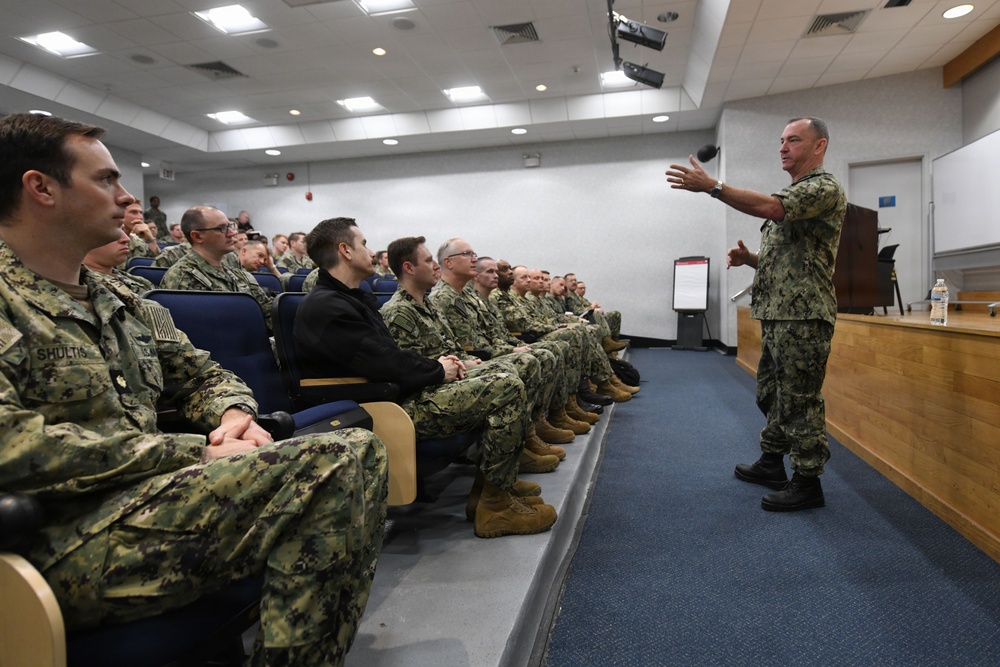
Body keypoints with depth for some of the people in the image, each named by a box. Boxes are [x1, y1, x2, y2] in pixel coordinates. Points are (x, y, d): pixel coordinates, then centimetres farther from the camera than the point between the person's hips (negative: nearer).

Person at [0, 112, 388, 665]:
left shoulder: (126, 306, 20)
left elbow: (204, 376, 27)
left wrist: (232, 413, 2)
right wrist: (195, 453, -18)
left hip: (148, 497, 8)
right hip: (67, 541, -8)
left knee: (358, 452, -11)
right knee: (326, 465, -28)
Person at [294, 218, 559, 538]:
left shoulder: (349, 298, 18)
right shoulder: (325, 307, -16)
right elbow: (387, 365, -21)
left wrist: (435, 364, 3)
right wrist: (438, 371, -6)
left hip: (396, 391, 11)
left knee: (503, 382, 14)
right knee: (508, 389, -16)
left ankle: (492, 481, 16)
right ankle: (496, 504, -8)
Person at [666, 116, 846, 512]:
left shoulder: (825, 188, -7)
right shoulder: (792, 195, 24)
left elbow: (770, 207, -26)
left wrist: (711, 186, -26)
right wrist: (748, 259, 6)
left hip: (803, 314, -10)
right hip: (776, 313, 10)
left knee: (799, 398, -5)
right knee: (771, 391, 17)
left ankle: (807, 483, 5)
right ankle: (771, 463, 30)